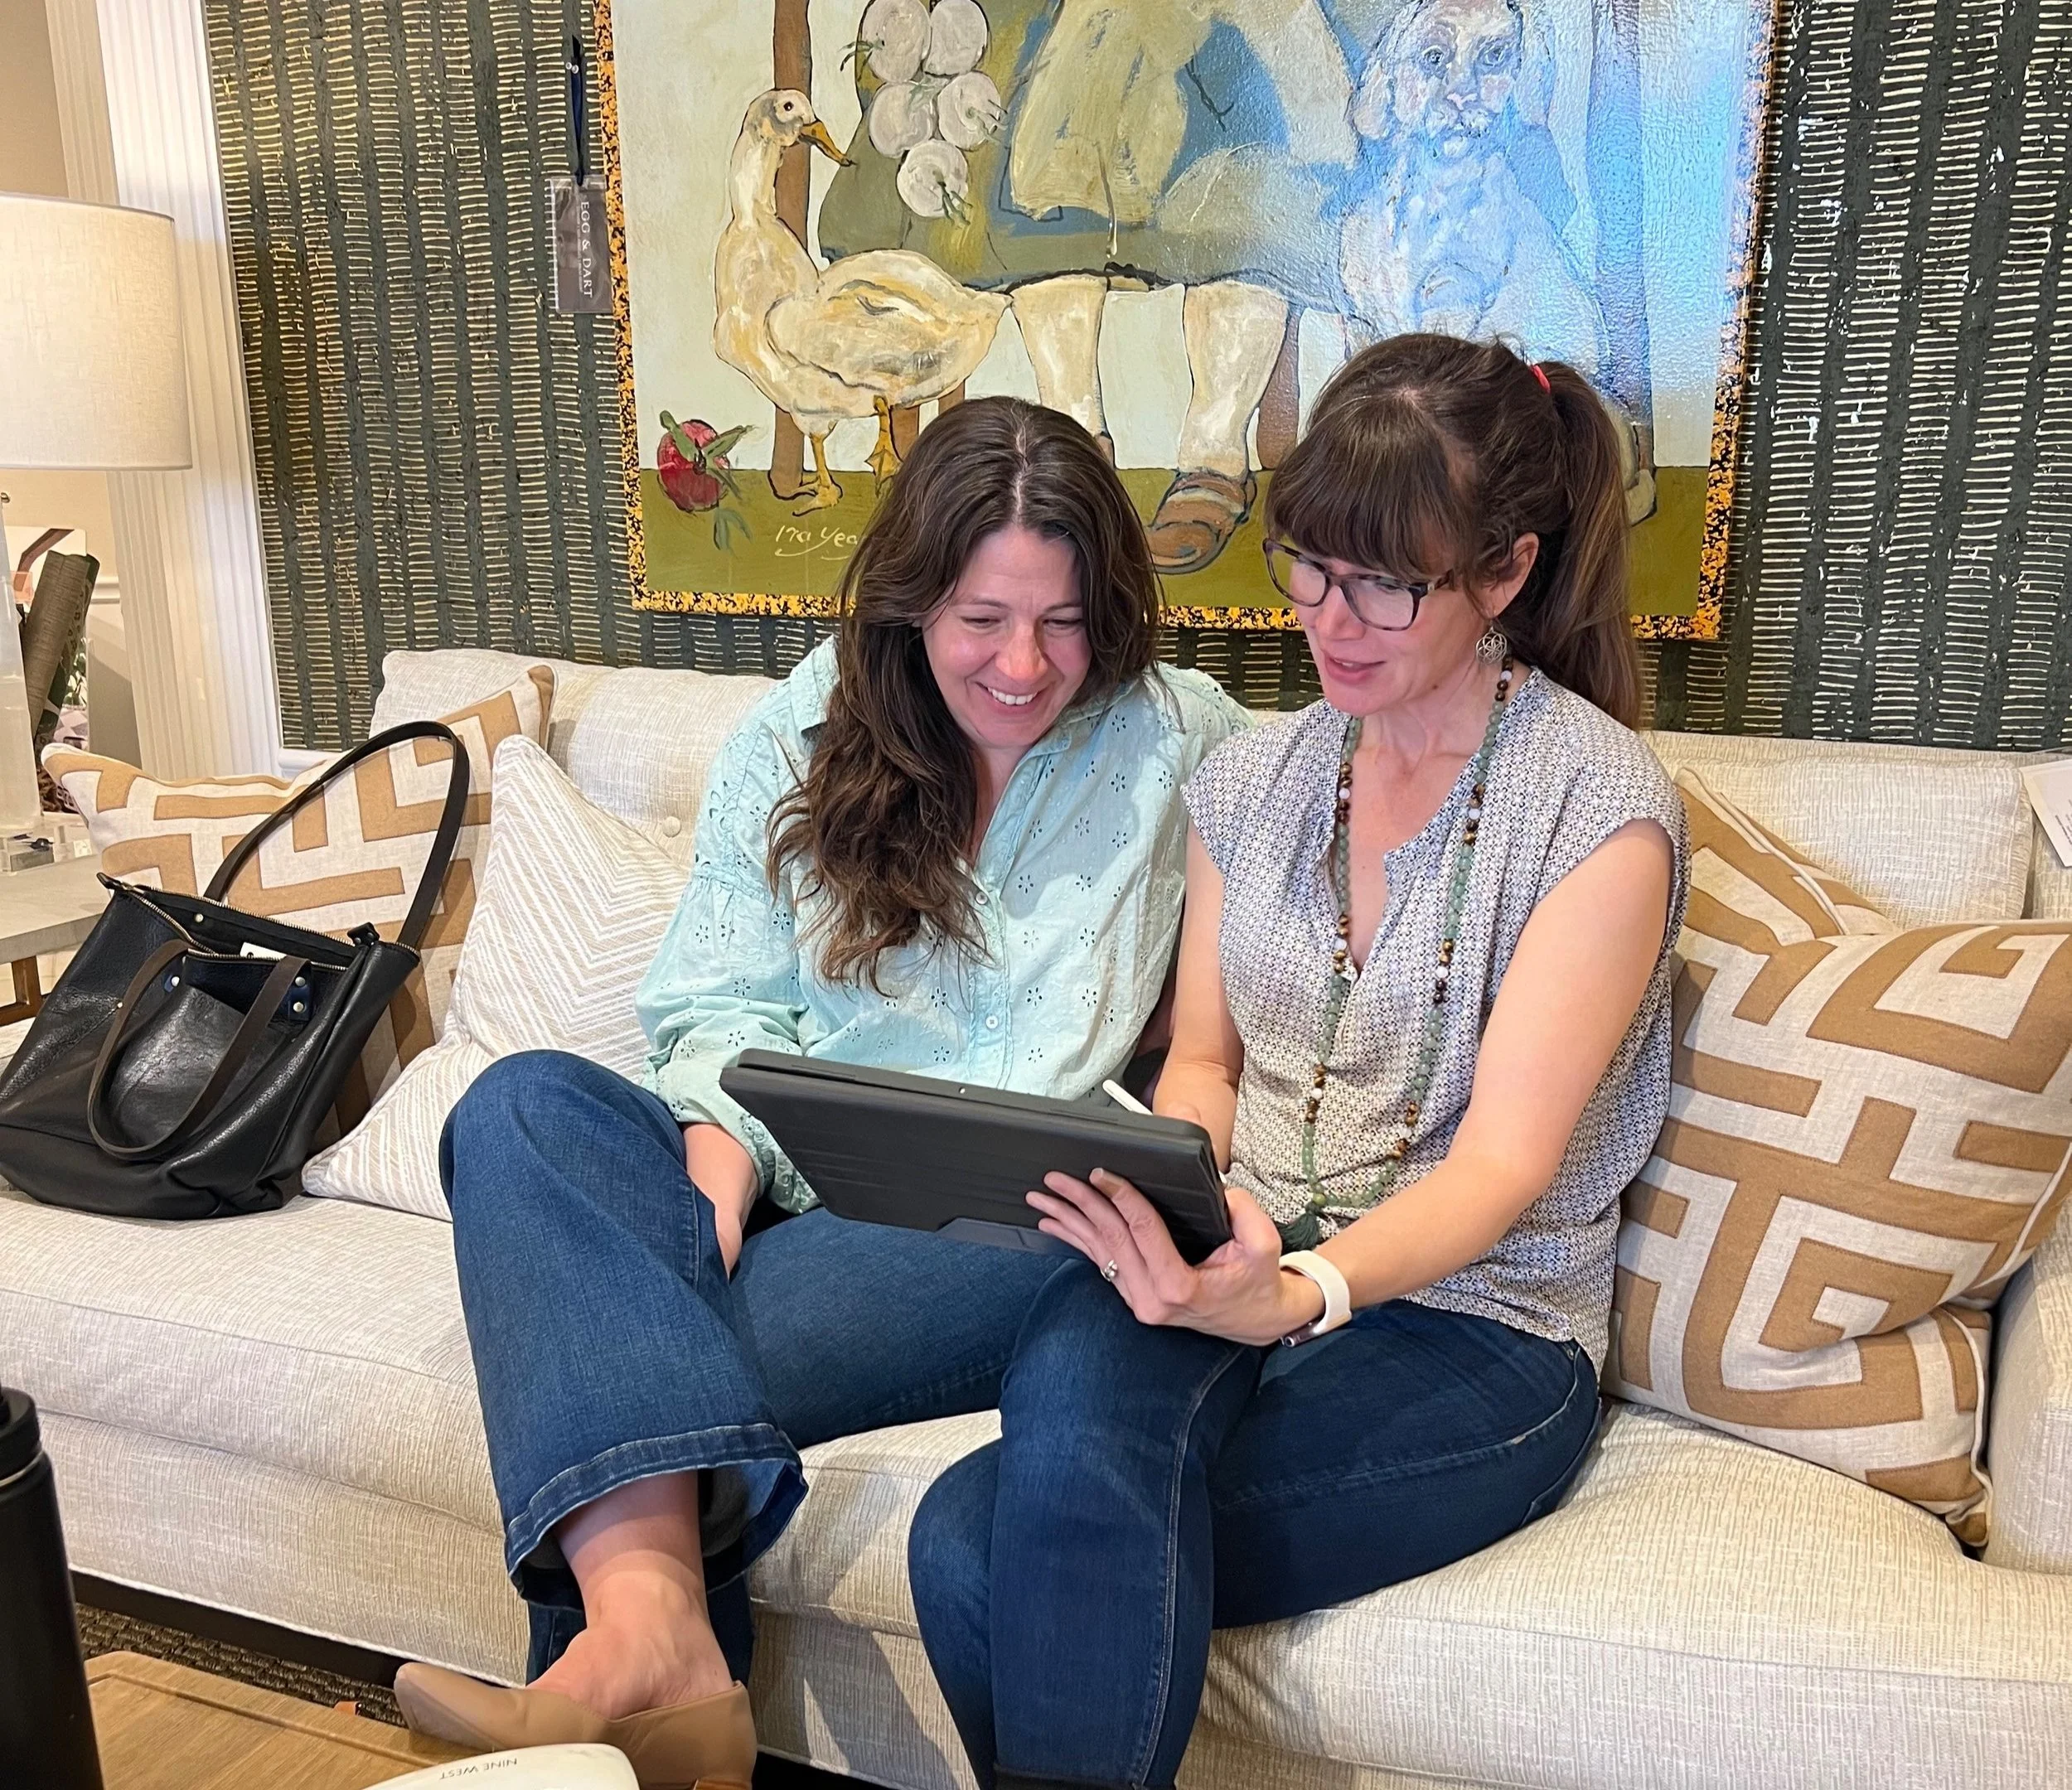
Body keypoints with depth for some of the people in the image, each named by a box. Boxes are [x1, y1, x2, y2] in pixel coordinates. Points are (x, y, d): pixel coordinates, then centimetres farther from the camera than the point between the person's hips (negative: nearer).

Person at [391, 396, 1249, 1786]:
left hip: (1032, 1219, -4)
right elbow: (725, 999, 8)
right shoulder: (797, 742, 11)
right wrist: (720, 1143, -13)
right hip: (795, 1185, 4)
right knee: (524, 1106, -26)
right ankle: (657, 1635, -41)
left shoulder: (1185, 745, 3)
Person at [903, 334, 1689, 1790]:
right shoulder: (1252, 777, 9)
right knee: (1076, 1366, -32)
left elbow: (1506, 1159, -14)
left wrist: (1301, 1290, -32)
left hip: (1475, 1323, -4)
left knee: (983, 1547, -28)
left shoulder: (1602, 805, -8)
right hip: (1245, 1280, 5)